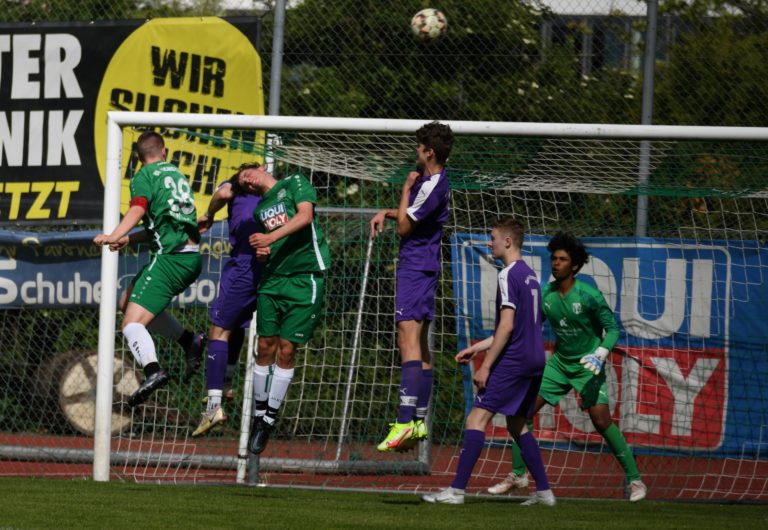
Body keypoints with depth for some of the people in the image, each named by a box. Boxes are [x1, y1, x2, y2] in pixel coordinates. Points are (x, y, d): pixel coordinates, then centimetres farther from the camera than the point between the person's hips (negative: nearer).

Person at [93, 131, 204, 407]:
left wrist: (114, 236, -34)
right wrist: (129, 239, 18)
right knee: (127, 301, 25)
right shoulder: (177, 175, 22)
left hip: (170, 258, -8)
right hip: (191, 257, 8)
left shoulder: (145, 176, -2)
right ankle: (189, 340, 18)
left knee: (132, 322, -16)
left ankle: (153, 371, -41)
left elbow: (138, 209, -21)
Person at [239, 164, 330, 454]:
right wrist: (262, 250, 3)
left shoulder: (295, 183, 5)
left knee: (286, 350, -5)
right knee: (266, 348, 1)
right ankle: (259, 415, 11)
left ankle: (269, 420, 0)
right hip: (272, 278, 5)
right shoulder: (260, 209, 21)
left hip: (305, 277, -5)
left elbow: (305, 215, -11)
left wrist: (271, 237, -19)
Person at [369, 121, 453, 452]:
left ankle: (405, 421, -28)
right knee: (420, 345, 12)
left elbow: (404, 227, -13)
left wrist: (406, 188, -3)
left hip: (416, 267, -11)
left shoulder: (433, 186, -18)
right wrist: (387, 213, 13)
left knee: (408, 338, -18)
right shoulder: (429, 177, 14)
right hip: (424, 266, 11)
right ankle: (419, 420, 16)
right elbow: (412, 214, 31)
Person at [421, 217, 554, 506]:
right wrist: (476, 348, 25)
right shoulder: (529, 274, 18)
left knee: (477, 418, -10)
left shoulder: (509, 275, -11)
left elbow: (507, 326, -18)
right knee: (517, 425, 18)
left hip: (513, 361, -10)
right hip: (535, 360, 10)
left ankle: (457, 490, -16)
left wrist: (486, 365, -16)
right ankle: (544, 492, 16)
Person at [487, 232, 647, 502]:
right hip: (559, 363, 5)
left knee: (601, 420, -18)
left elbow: (612, 329, -13)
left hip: (587, 365, -5)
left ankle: (635, 480, -7)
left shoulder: (588, 295, -18)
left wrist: (601, 354, -29)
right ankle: (517, 475, 11)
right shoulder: (545, 294, -3)